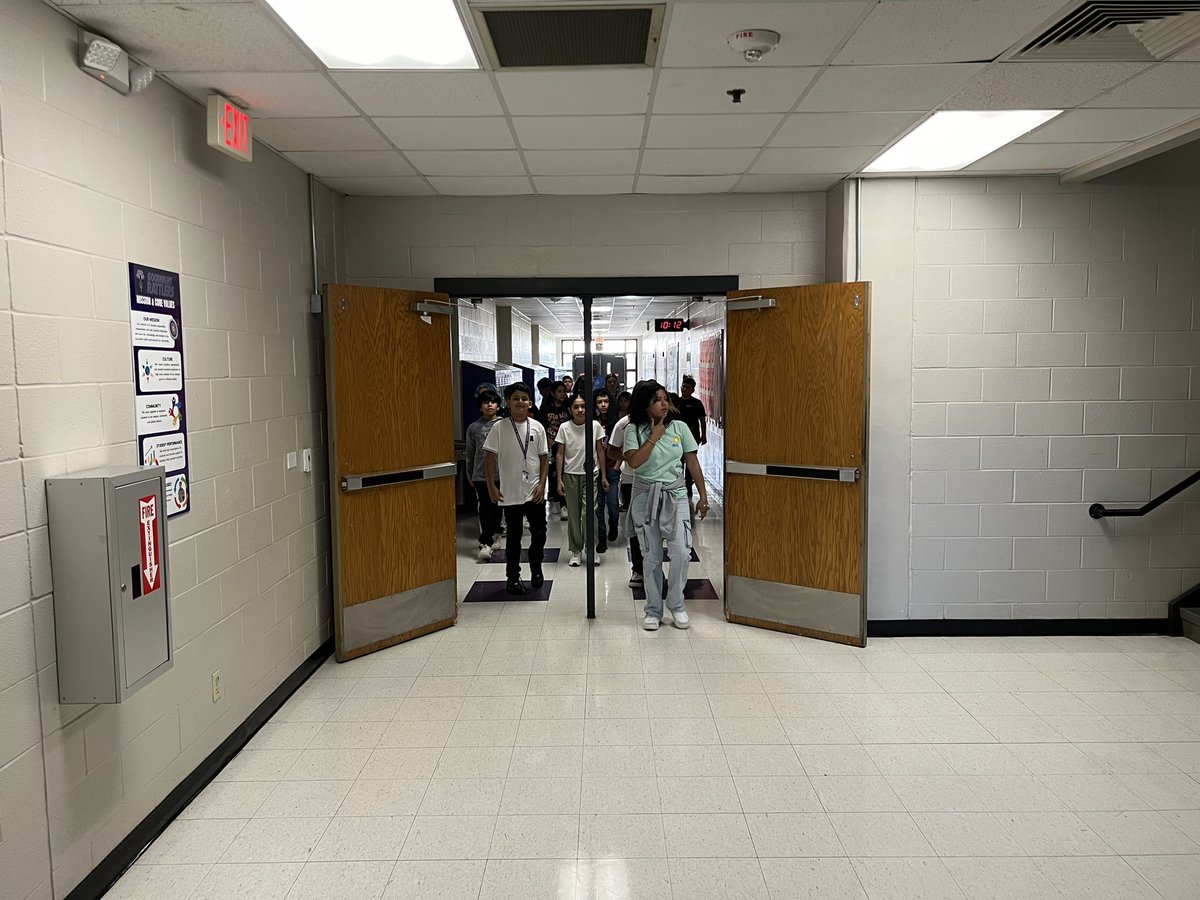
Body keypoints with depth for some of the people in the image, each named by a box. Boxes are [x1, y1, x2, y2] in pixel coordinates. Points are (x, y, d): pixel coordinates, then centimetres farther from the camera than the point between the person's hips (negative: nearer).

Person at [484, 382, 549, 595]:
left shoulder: (537, 427, 1)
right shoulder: (499, 429, -4)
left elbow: (544, 458, 4)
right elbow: (490, 457, -2)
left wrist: (542, 484, -4)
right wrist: (491, 486, -6)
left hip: (534, 492, 2)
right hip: (510, 493, -1)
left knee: (539, 533, 5)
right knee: (514, 536, 8)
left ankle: (536, 571, 28)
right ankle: (513, 578, 19)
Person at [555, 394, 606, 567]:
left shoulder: (595, 425, -3)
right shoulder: (564, 427, -3)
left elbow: (600, 451, 3)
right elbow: (560, 454, 1)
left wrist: (604, 476, 3)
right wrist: (559, 479, -3)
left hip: (591, 474, -1)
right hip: (570, 475, 1)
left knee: (589, 512, -10)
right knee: (573, 514, 7)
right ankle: (576, 551, 18)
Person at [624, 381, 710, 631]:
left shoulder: (679, 427, 1)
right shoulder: (634, 430, -4)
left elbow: (692, 462, 4)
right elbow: (634, 461, -19)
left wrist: (703, 495, 2)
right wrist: (655, 436, -15)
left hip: (675, 496, 1)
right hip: (645, 497, -1)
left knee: (682, 552, -8)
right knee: (652, 557, 6)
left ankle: (676, 605, 14)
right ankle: (653, 610, 21)